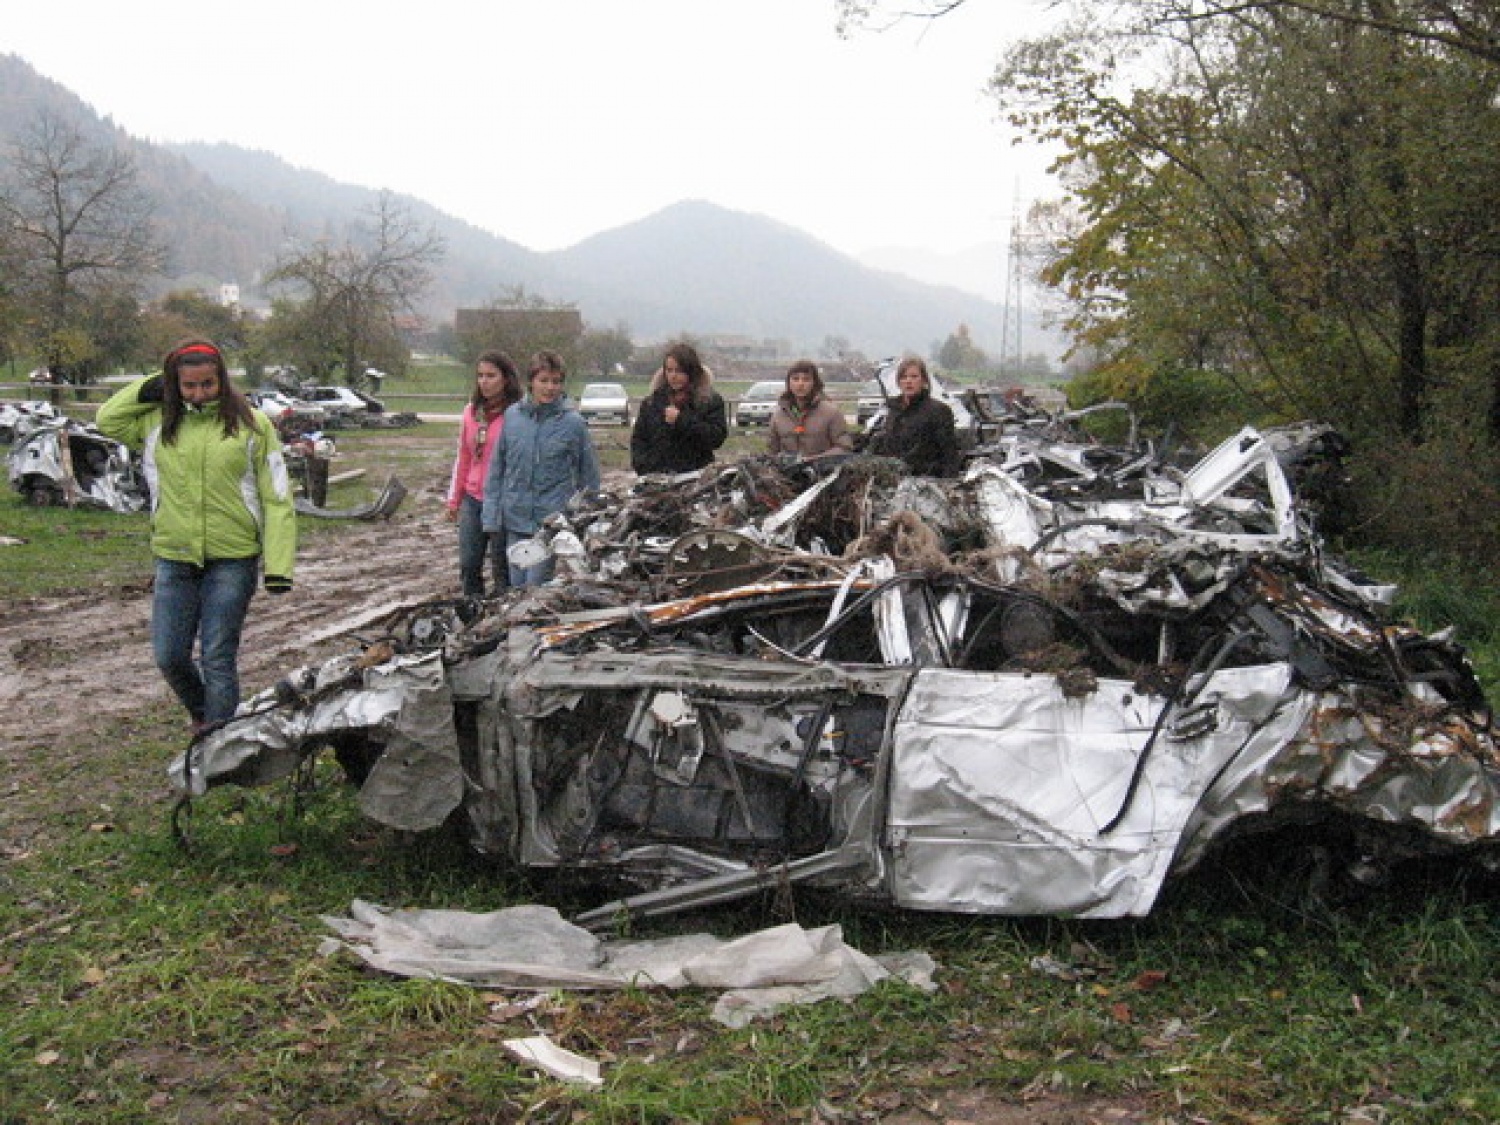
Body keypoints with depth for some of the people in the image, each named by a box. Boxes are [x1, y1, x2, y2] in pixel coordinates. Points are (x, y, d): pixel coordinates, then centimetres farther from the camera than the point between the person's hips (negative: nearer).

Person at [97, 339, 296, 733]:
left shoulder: (252, 425, -3)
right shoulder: (159, 422, 7)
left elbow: (276, 497, -4)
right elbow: (106, 419, 16)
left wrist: (278, 566, -10)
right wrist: (150, 389, 5)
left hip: (232, 562, -3)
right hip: (174, 559, 4)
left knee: (218, 659, 1)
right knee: (169, 656, 8)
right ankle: (202, 714, 36)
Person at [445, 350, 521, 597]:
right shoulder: (471, 411, 9)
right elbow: (463, 457, 16)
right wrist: (454, 499, 17)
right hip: (472, 500, 6)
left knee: (503, 568, 4)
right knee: (468, 566, 10)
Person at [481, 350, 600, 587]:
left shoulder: (573, 423, -4)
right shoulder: (512, 416, 3)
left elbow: (589, 476, 3)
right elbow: (497, 468, 8)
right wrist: (491, 516, 3)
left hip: (551, 522, -3)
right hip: (515, 519, 3)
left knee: (535, 587, -7)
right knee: (516, 585, 11)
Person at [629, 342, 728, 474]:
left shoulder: (711, 401, 4)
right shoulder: (652, 402, 14)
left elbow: (717, 437, -8)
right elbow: (638, 439, 14)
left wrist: (682, 420, -12)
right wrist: (643, 466, -4)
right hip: (656, 477, 3)